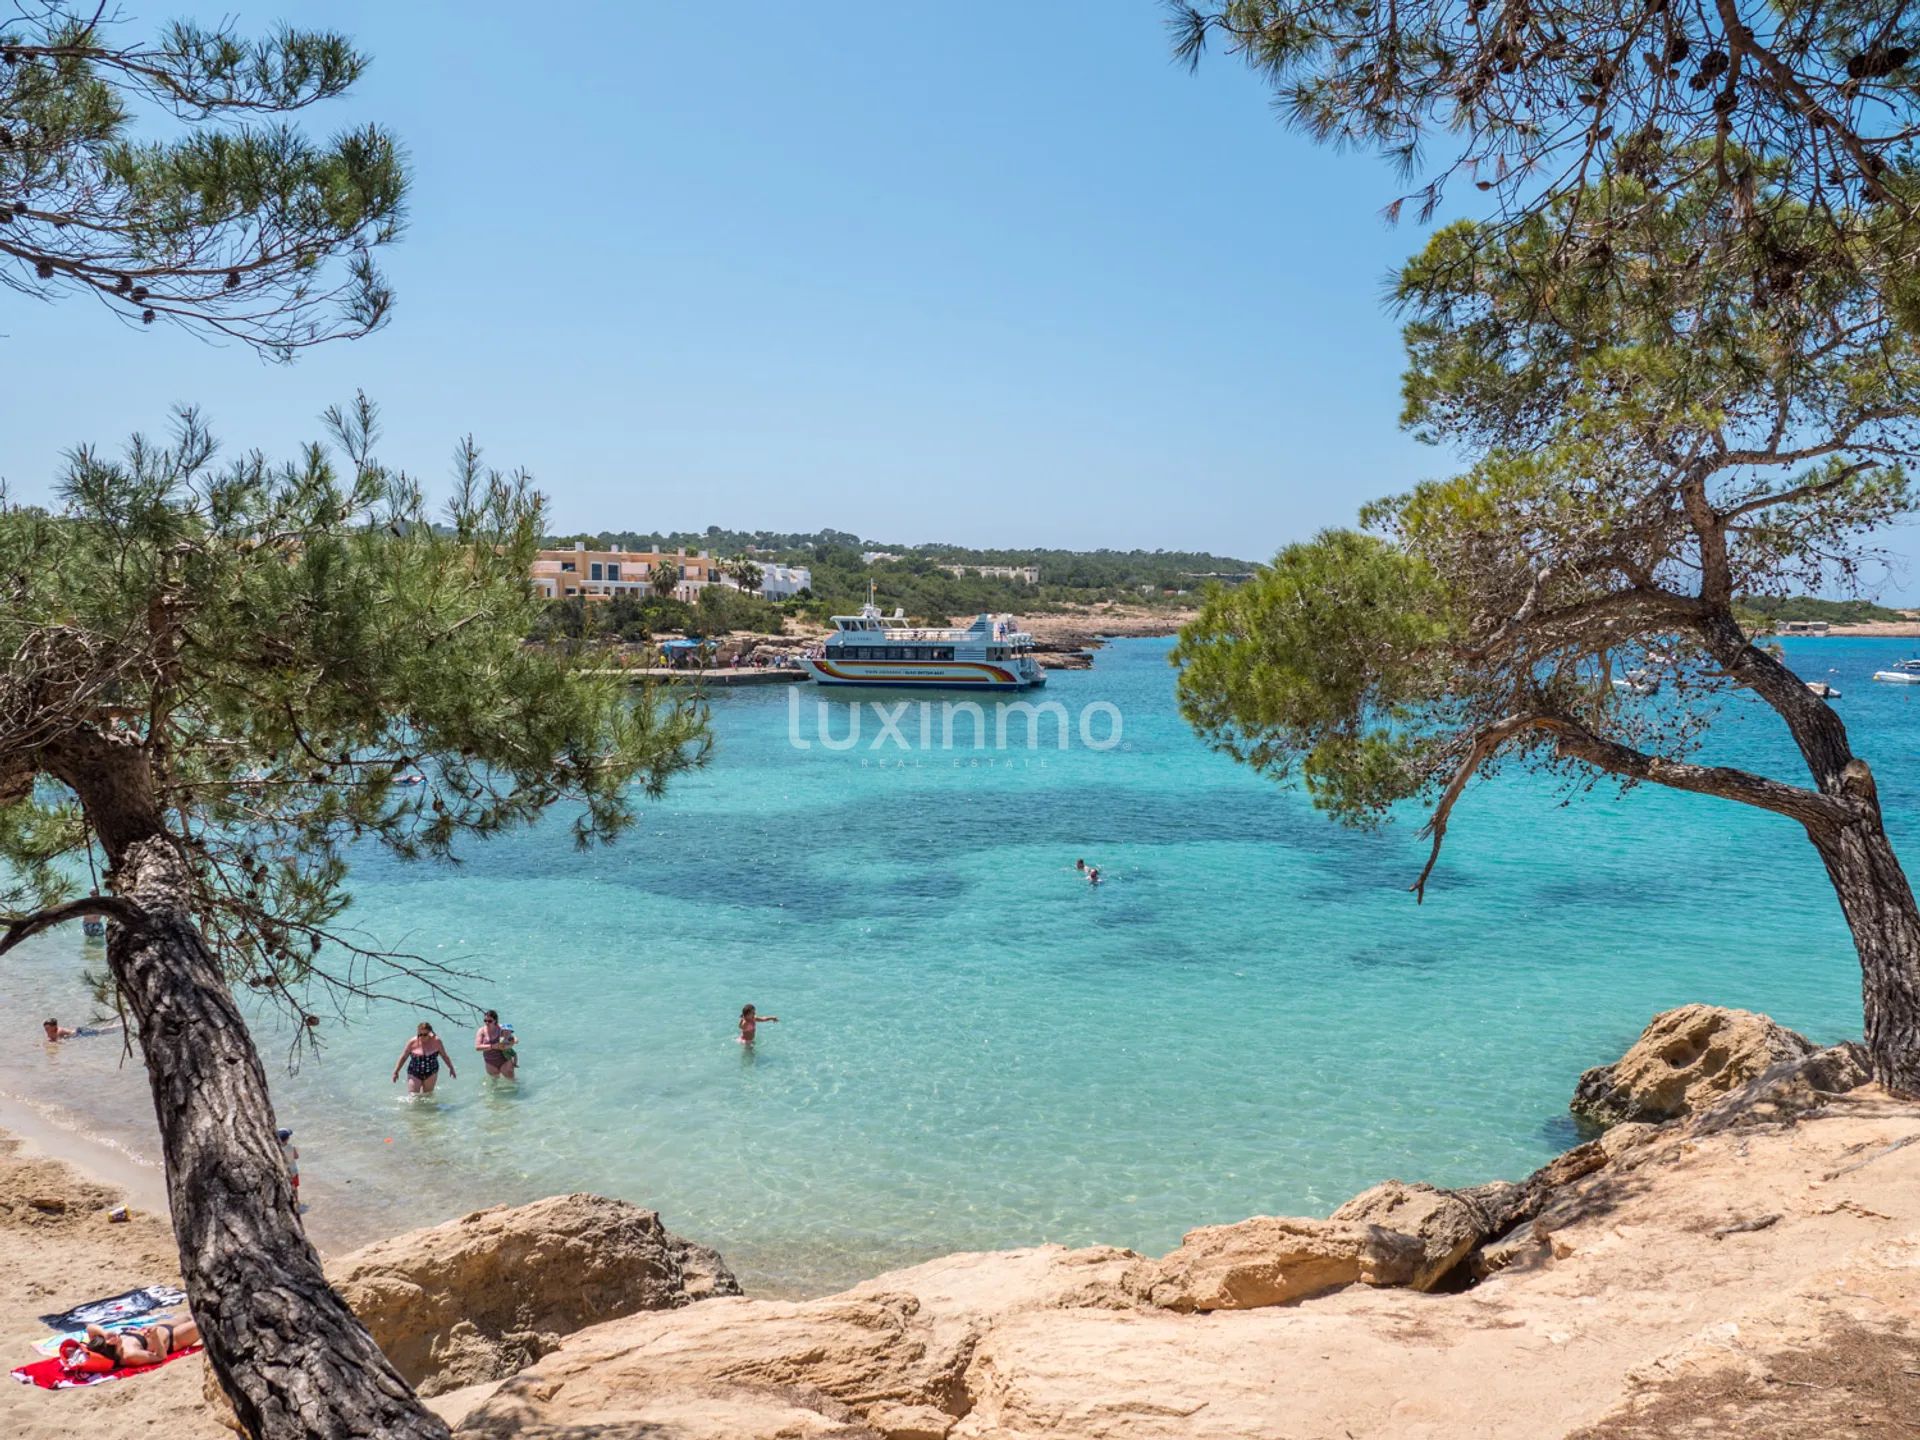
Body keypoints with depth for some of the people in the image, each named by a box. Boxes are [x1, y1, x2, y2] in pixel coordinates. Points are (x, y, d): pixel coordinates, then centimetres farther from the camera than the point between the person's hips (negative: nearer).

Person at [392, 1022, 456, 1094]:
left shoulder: (436, 1041, -9)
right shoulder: (412, 1042, -11)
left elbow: (444, 1056, 4)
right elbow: (403, 1057, 1)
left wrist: (451, 1068, 8)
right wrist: (396, 1072, 0)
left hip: (431, 1074, 1)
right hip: (414, 1074, -1)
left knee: (427, 1095, 7)